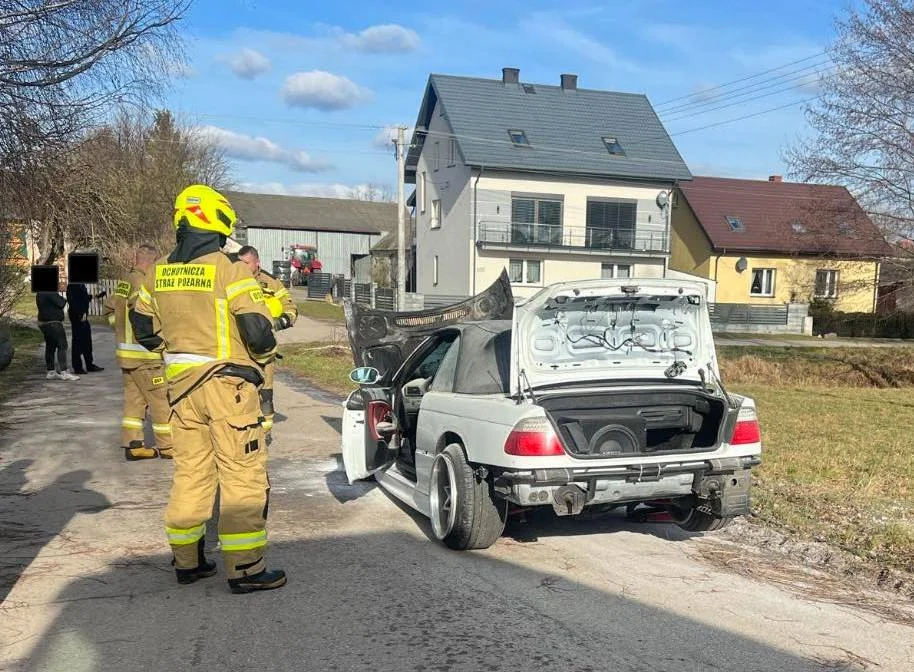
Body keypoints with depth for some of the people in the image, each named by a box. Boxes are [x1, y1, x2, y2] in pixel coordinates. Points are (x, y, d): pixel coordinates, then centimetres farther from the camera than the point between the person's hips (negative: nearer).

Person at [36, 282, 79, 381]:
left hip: (43, 323, 10)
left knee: (50, 347, 12)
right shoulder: (50, 292, -15)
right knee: (62, 345, -10)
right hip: (53, 323, -10)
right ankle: (63, 372, -15)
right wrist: (64, 299, 5)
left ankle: (51, 372, 14)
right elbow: (61, 303, -16)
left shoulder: (40, 293, 16)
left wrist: (58, 290, 12)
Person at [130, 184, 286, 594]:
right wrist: (265, 354, 2)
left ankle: (187, 561, 25)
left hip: (181, 386, 7)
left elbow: (143, 328, 18)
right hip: (227, 384, -6)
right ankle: (245, 570, 4)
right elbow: (257, 328, -18)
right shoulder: (229, 270, -13)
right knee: (243, 476, 0)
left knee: (190, 472, 16)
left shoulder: (158, 275, 8)